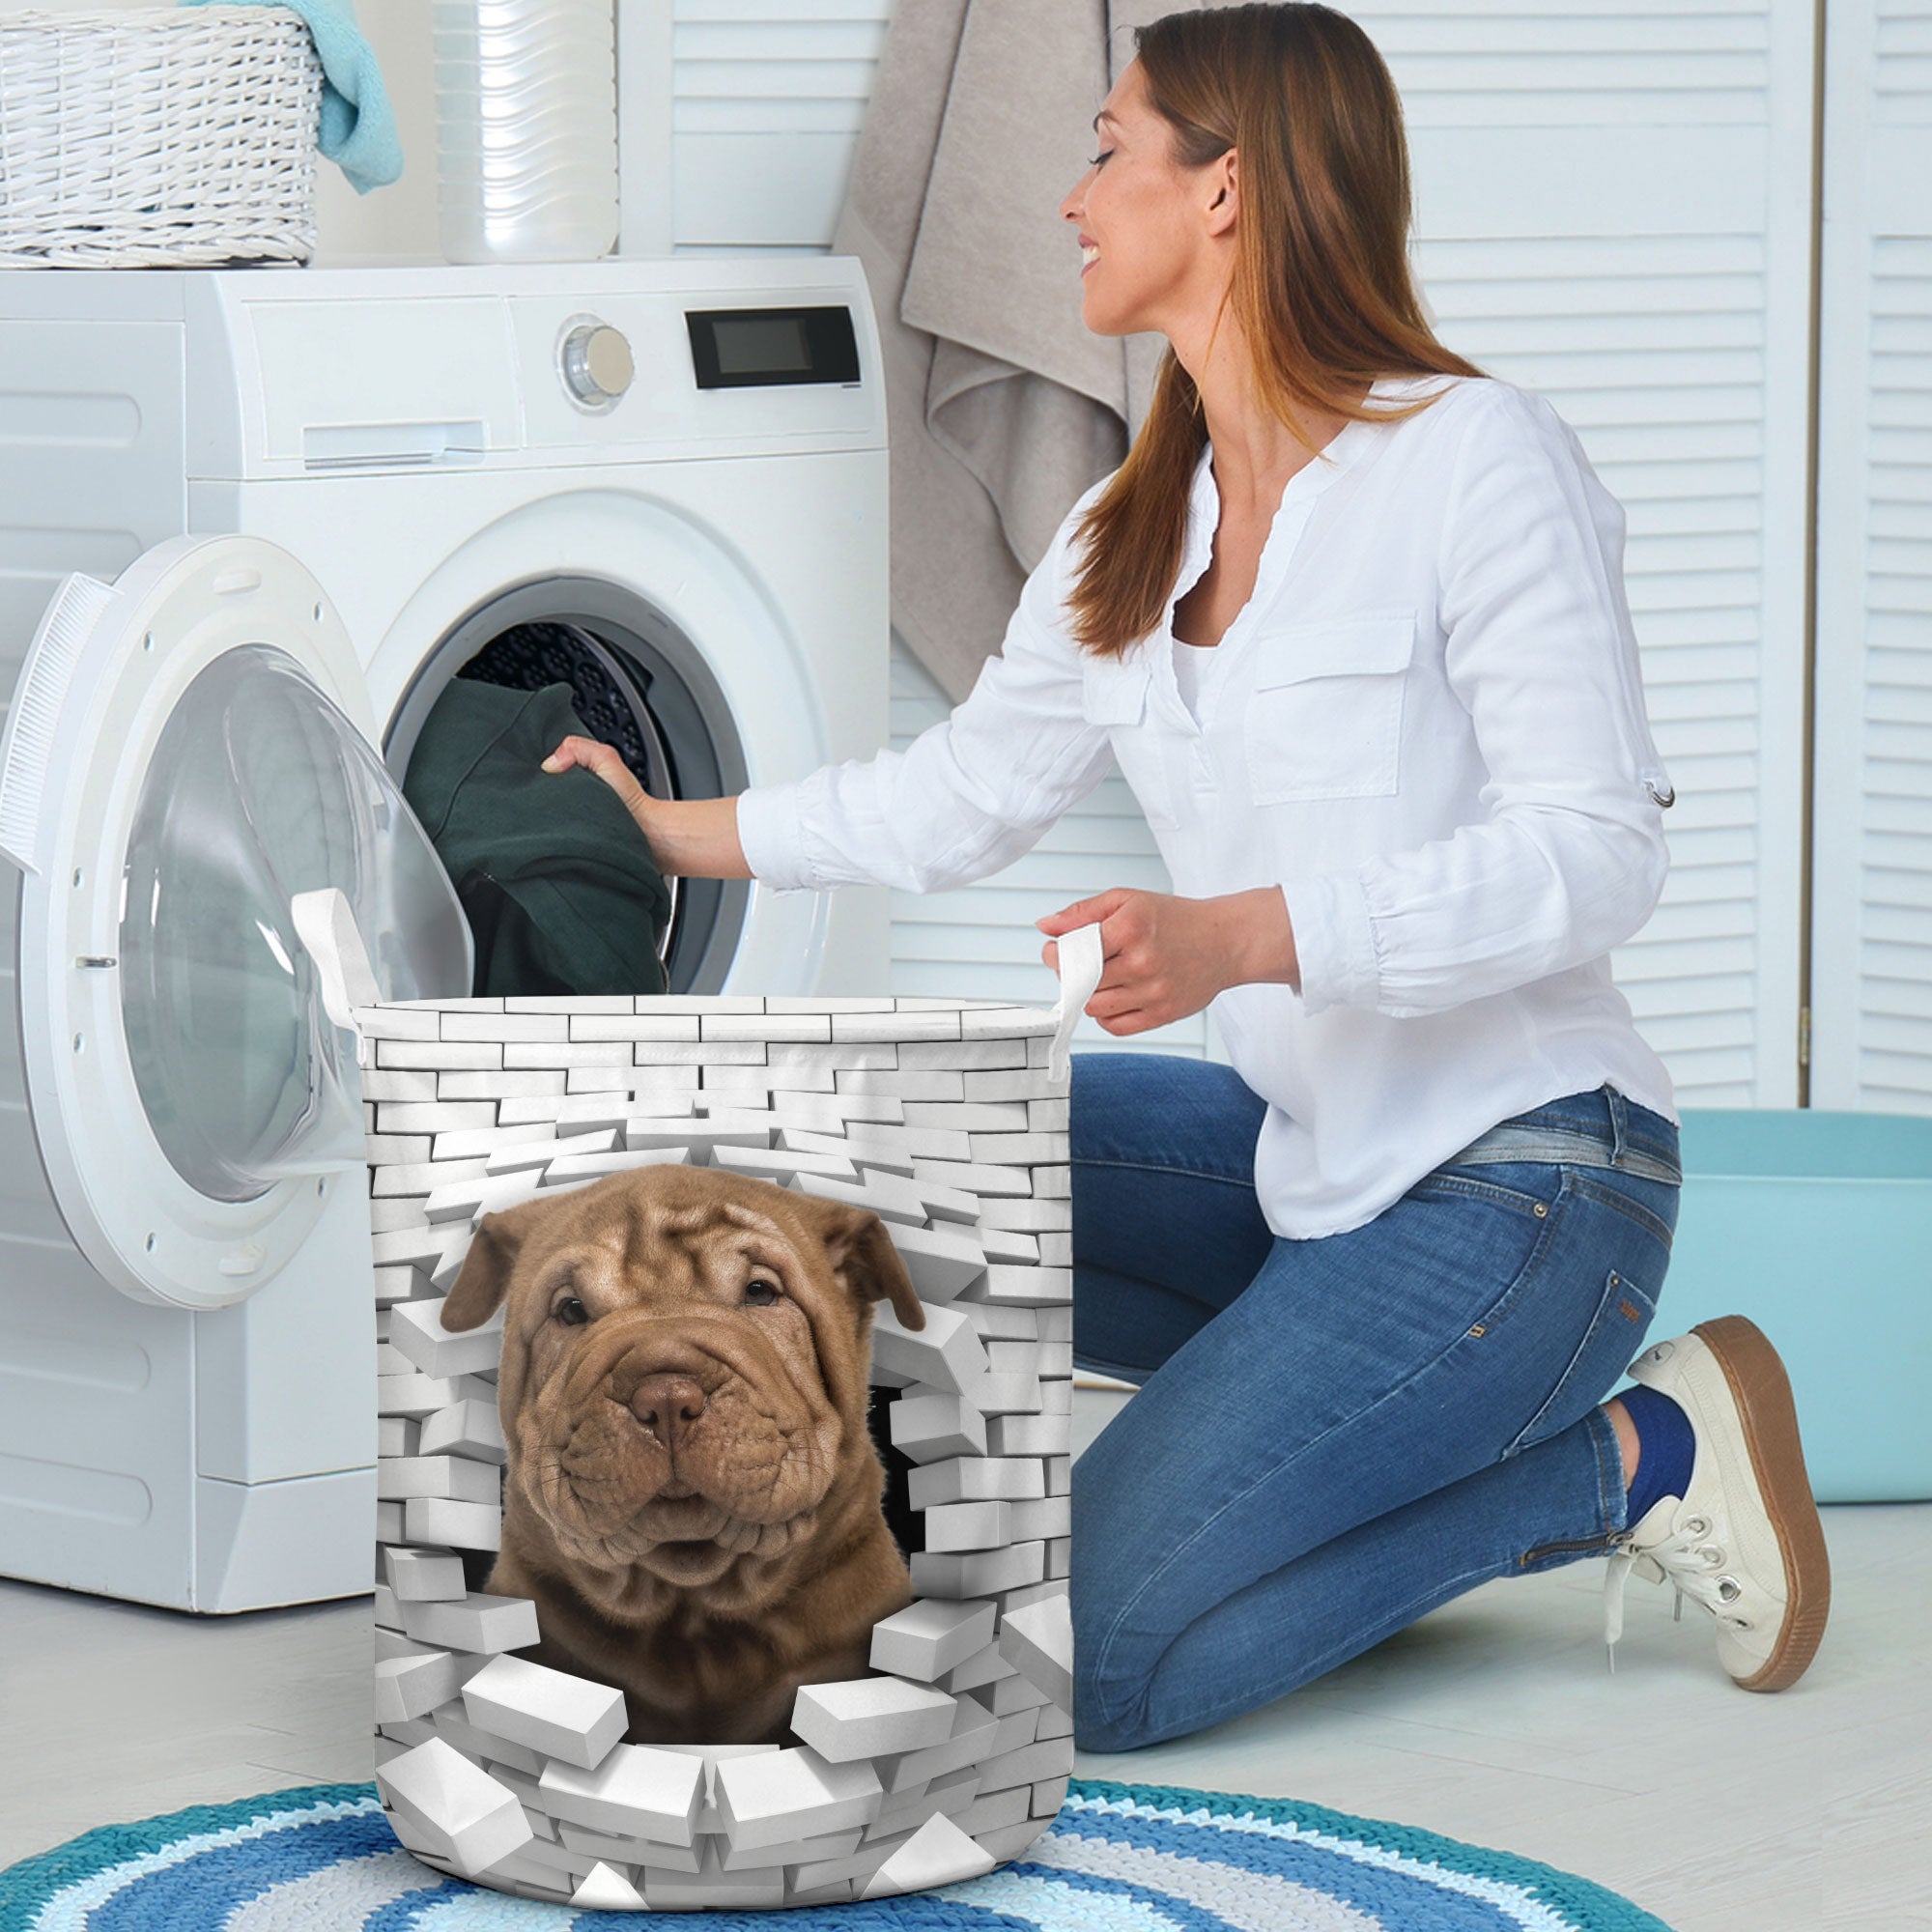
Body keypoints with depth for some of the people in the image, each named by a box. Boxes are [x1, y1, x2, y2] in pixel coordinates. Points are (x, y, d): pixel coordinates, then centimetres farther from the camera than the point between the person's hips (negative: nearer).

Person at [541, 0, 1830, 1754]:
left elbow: (1597, 853, -18)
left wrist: (1241, 936, -27)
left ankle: (1625, 1460, -2)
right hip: (1302, 1155, 8)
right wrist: (679, 834, 25)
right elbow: (965, 794, 24)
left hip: (1520, 1178, -8)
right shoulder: (1127, 541, 11)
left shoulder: (1481, 461, -13)